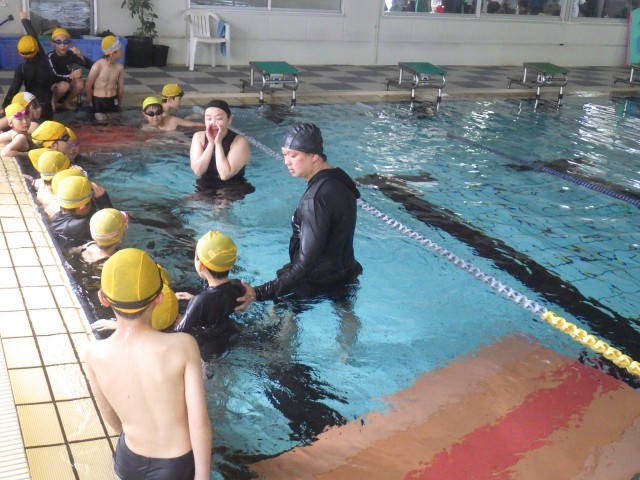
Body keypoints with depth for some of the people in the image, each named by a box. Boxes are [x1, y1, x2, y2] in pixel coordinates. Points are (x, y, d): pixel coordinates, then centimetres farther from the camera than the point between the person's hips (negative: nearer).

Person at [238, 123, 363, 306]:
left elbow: (306, 265, -33)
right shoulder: (339, 181, 0)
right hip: (345, 275, 10)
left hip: (318, 283, -10)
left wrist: (259, 293, -36)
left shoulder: (316, 199, -30)